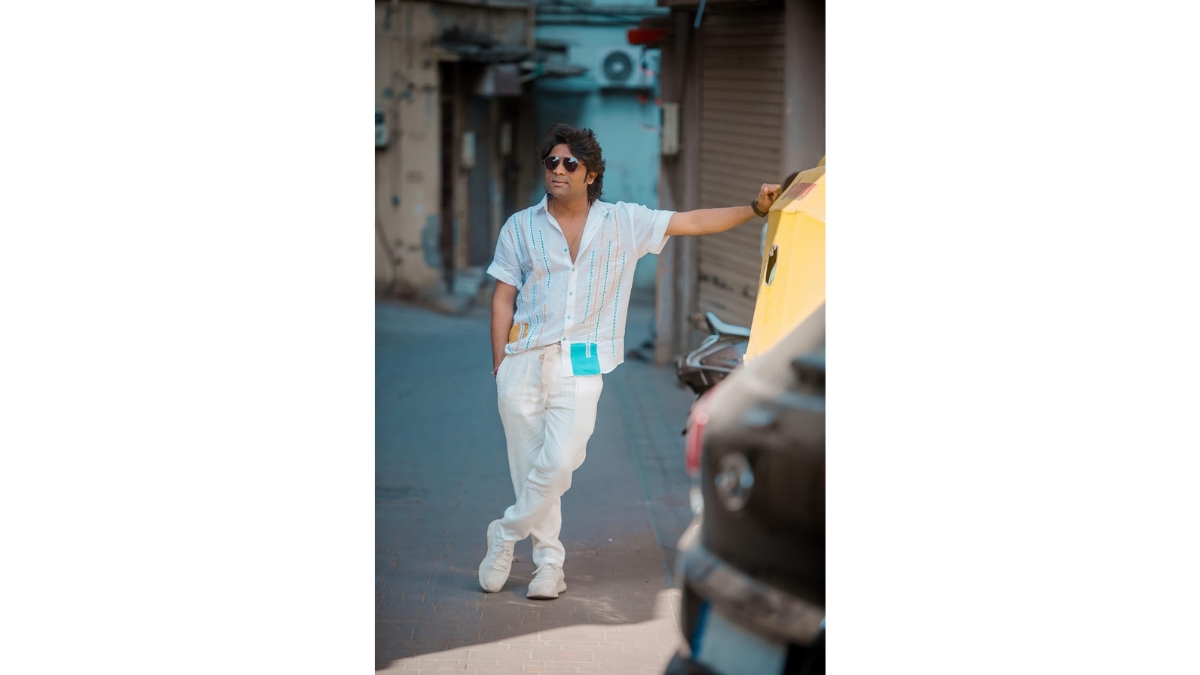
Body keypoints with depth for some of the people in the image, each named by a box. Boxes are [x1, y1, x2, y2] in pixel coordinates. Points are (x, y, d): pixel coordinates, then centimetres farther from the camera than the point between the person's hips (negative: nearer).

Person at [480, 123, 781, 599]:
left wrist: (754, 210, 0)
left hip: (581, 365, -1)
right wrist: (499, 365, 2)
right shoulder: (520, 228, 8)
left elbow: (692, 222, 8)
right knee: (529, 466, 1)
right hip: (524, 360, 1)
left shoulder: (624, 223, 8)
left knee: (559, 462, -15)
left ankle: (506, 535, 6)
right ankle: (548, 562, 15)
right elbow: (503, 299, 7)